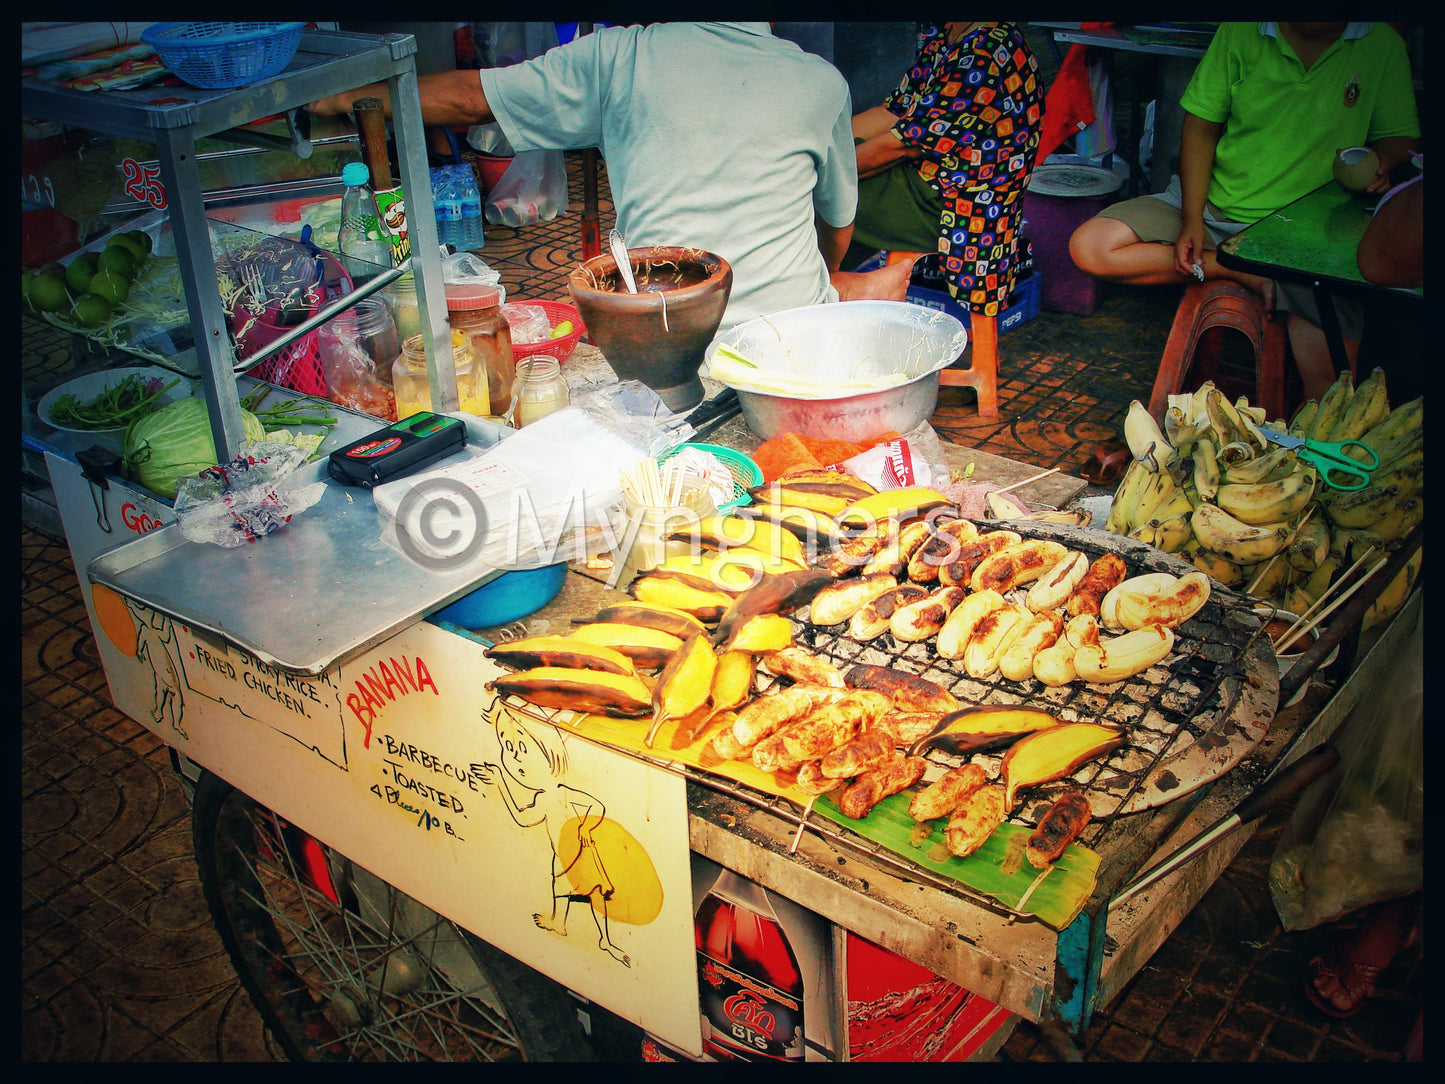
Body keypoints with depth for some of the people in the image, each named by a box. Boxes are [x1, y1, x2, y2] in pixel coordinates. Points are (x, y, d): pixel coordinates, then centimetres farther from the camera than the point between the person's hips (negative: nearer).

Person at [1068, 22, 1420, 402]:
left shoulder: (1384, 45, 2)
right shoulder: (1240, 32, 0)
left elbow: (1398, 136, 10)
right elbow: (1200, 127, 2)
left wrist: (1377, 162, -15)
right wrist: (1192, 220, -10)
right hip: (1211, 207, 2)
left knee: (1330, 372, -26)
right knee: (1089, 246, -21)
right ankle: (1239, 270, -14)